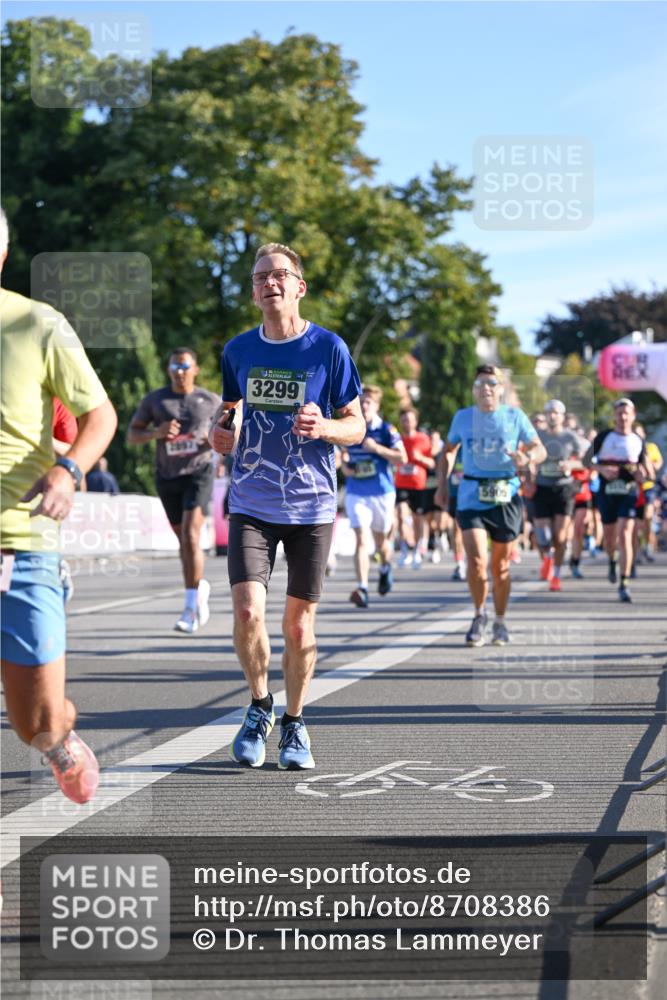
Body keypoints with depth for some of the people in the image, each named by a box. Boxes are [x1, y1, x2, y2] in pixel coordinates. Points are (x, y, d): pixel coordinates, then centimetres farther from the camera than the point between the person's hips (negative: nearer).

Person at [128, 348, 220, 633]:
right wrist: (156, 432, -18)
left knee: (190, 536, -19)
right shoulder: (154, 400, 2)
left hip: (199, 473, -3)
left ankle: (190, 609, -20)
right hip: (167, 478, 3)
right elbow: (132, 435, 2)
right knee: (183, 540, 14)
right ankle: (200, 588, 41)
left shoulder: (211, 401, 1)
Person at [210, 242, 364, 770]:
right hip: (251, 505, 2)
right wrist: (219, 431, -4)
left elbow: (357, 426, 1)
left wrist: (324, 428, -20)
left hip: (311, 507, -1)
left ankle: (294, 723, 23)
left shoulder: (328, 348, -3)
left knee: (299, 624, 3)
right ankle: (260, 705, 12)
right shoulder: (239, 350, 5)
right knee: (248, 610, -14)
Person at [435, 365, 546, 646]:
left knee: (500, 565, 8)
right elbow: (449, 450, 20)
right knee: (476, 560, -15)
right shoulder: (463, 417, 7)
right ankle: (479, 615, 8)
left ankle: (500, 621, 25)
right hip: (471, 496, 0)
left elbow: (540, 449, 3)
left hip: (505, 496, 0)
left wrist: (526, 458, -20)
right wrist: (442, 484, 10)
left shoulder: (514, 416, 2)